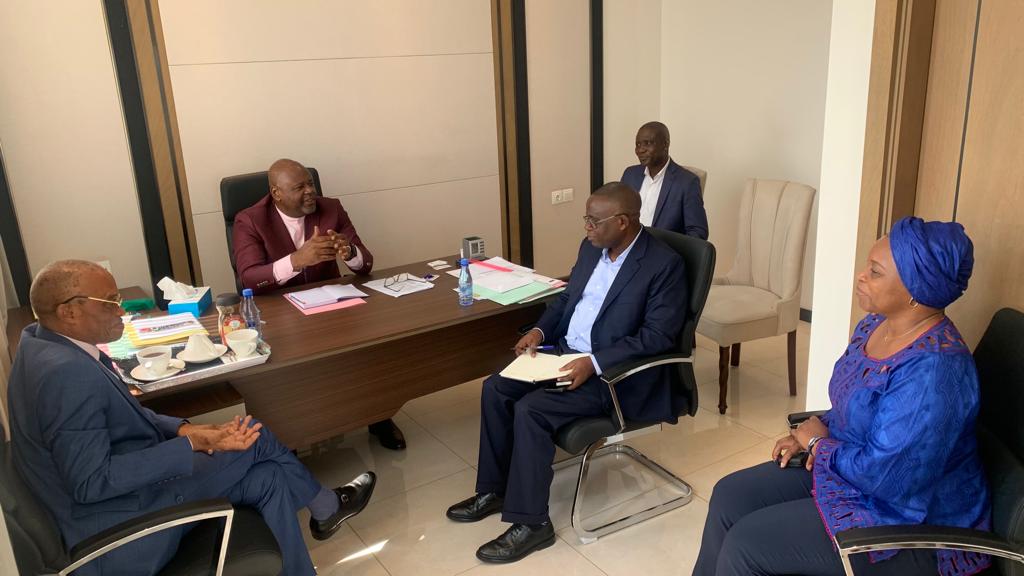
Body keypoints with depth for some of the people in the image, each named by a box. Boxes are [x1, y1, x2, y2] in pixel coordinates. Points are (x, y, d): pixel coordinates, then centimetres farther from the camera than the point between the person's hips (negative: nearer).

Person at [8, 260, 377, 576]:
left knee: (267, 479, 5)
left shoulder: (44, 343, 2)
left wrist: (184, 429, -7)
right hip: (121, 531, -9)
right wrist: (193, 444, -24)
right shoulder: (67, 372, -29)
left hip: (121, 490, 9)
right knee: (256, 437, -3)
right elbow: (91, 482, -28)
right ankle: (326, 508, 20)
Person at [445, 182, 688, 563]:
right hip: (566, 351, 8)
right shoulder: (591, 248, 5)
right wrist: (540, 330, -2)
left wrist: (593, 362, -29)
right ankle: (495, 489, 10)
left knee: (531, 409, -24)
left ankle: (531, 522, -9)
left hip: (615, 372, -8)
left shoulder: (664, 264, -17)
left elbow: (658, 335, -21)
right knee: (496, 388, -6)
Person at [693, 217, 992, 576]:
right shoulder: (877, 325, -1)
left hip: (911, 523, -9)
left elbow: (882, 476, -30)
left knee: (743, 547, -12)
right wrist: (813, 433, -3)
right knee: (730, 496, 3)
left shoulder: (931, 371, -31)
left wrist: (819, 443, -13)